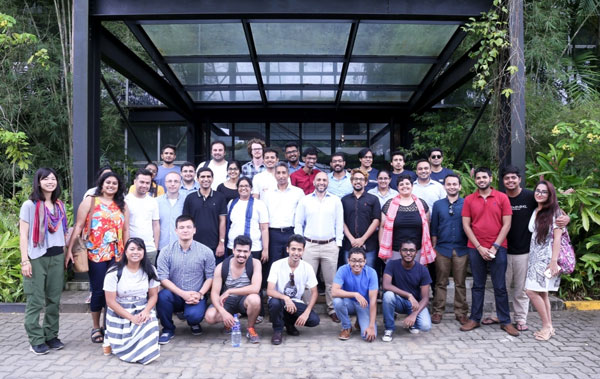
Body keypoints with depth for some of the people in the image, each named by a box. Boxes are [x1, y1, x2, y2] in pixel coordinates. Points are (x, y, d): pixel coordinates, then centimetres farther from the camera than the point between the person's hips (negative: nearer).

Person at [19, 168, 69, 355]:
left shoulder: (60, 205, 11)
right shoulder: (29, 205, -3)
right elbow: (23, 234, -6)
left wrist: (65, 255, 12)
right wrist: (24, 260, -12)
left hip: (57, 257, 5)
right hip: (37, 257, -4)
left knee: (54, 299, 8)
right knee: (36, 301, -2)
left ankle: (51, 335, 19)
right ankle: (36, 340, 5)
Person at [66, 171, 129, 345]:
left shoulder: (122, 205, 13)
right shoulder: (90, 201, 3)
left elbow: (126, 230, 12)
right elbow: (78, 226, -1)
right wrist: (70, 249, -8)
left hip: (116, 255, 3)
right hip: (95, 254, -3)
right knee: (98, 291, 2)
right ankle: (96, 328, 18)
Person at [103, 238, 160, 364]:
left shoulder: (150, 270, 1)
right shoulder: (114, 273, -10)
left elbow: (153, 295, 4)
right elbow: (111, 301, -10)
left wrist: (146, 311, -17)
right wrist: (131, 317, -18)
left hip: (142, 311, 3)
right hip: (120, 313, -3)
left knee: (150, 326, -27)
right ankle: (111, 339, 16)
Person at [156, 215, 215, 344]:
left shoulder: (206, 252, 0)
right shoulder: (166, 252, -2)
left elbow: (210, 277, 1)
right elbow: (163, 278, -8)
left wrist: (200, 294, -15)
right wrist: (183, 294, -19)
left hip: (196, 296, -1)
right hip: (175, 296, 1)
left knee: (194, 315, -31)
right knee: (163, 296, -32)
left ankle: (194, 323, 12)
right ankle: (168, 329, -3)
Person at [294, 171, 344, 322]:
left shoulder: (336, 200, 8)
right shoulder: (305, 200, 8)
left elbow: (339, 223, 8)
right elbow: (299, 223, 9)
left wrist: (338, 243, 2)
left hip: (330, 246, 0)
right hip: (309, 245, 0)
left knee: (331, 280, 4)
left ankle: (332, 309, 16)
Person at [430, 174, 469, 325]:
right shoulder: (438, 204, 7)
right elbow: (434, 228, 9)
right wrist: (433, 247, 6)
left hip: (461, 249, -1)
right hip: (442, 249, 1)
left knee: (460, 283, 6)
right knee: (441, 283, 6)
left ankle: (461, 312, 14)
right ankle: (438, 311, 13)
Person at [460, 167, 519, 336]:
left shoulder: (502, 198, 1)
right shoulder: (469, 200, 4)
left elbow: (506, 224, -1)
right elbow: (466, 225, 1)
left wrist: (495, 247, -8)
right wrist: (479, 247, -6)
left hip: (497, 248, -1)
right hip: (476, 249, 1)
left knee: (500, 286, 3)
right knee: (478, 285, 9)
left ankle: (505, 321, 12)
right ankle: (474, 319, 16)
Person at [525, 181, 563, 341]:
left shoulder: (554, 212, -5)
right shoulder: (535, 212, 14)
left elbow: (557, 238, -11)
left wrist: (554, 261, -17)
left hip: (547, 258, -7)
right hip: (535, 257, 7)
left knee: (532, 291, -12)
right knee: (541, 293, 8)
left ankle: (547, 326, 0)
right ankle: (549, 327, 16)